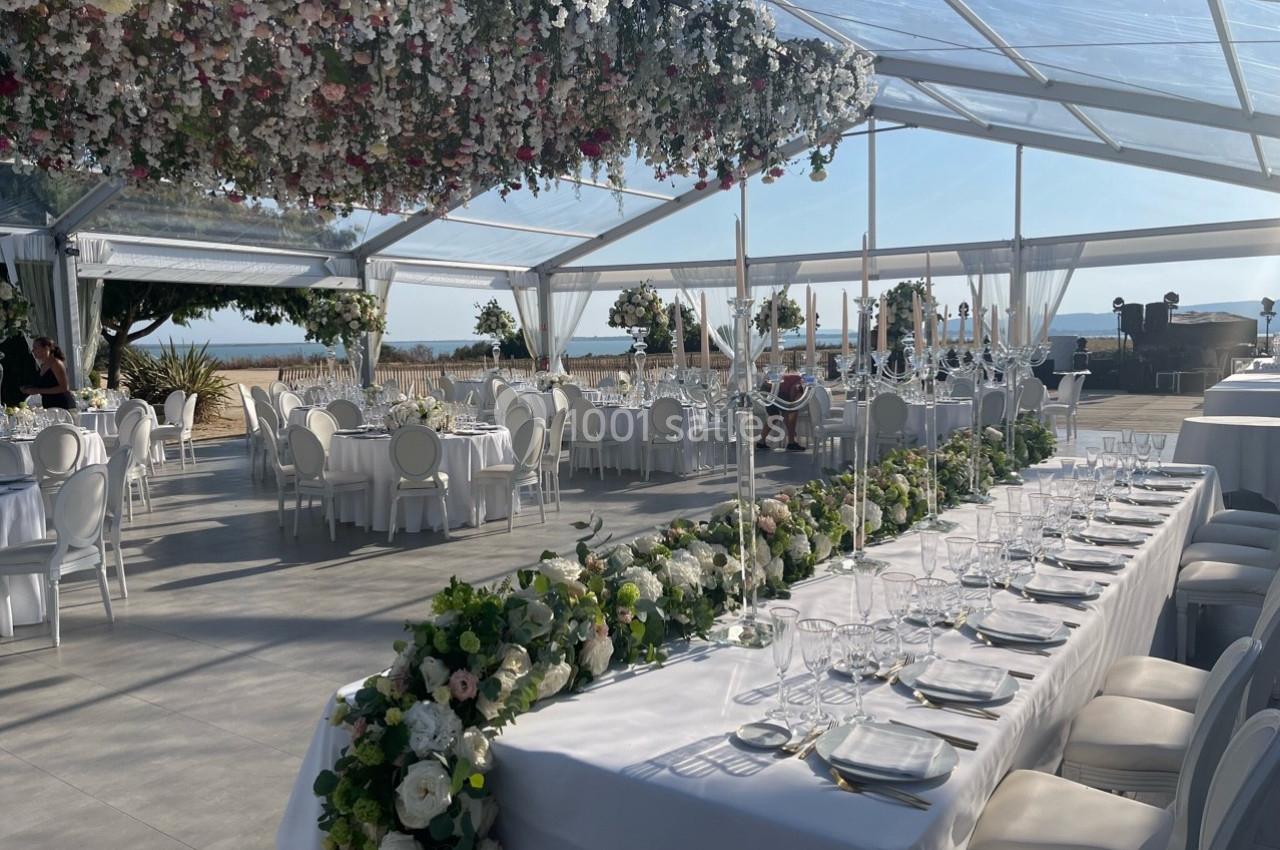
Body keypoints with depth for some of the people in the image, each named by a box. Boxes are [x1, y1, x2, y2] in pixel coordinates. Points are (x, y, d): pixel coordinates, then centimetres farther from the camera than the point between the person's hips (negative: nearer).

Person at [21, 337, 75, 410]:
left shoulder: (56, 363, -11)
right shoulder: (43, 365, 13)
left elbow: (64, 387, -18)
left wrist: (39, 391, -17)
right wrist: (31, 389, 4)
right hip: (49, 407, 8)